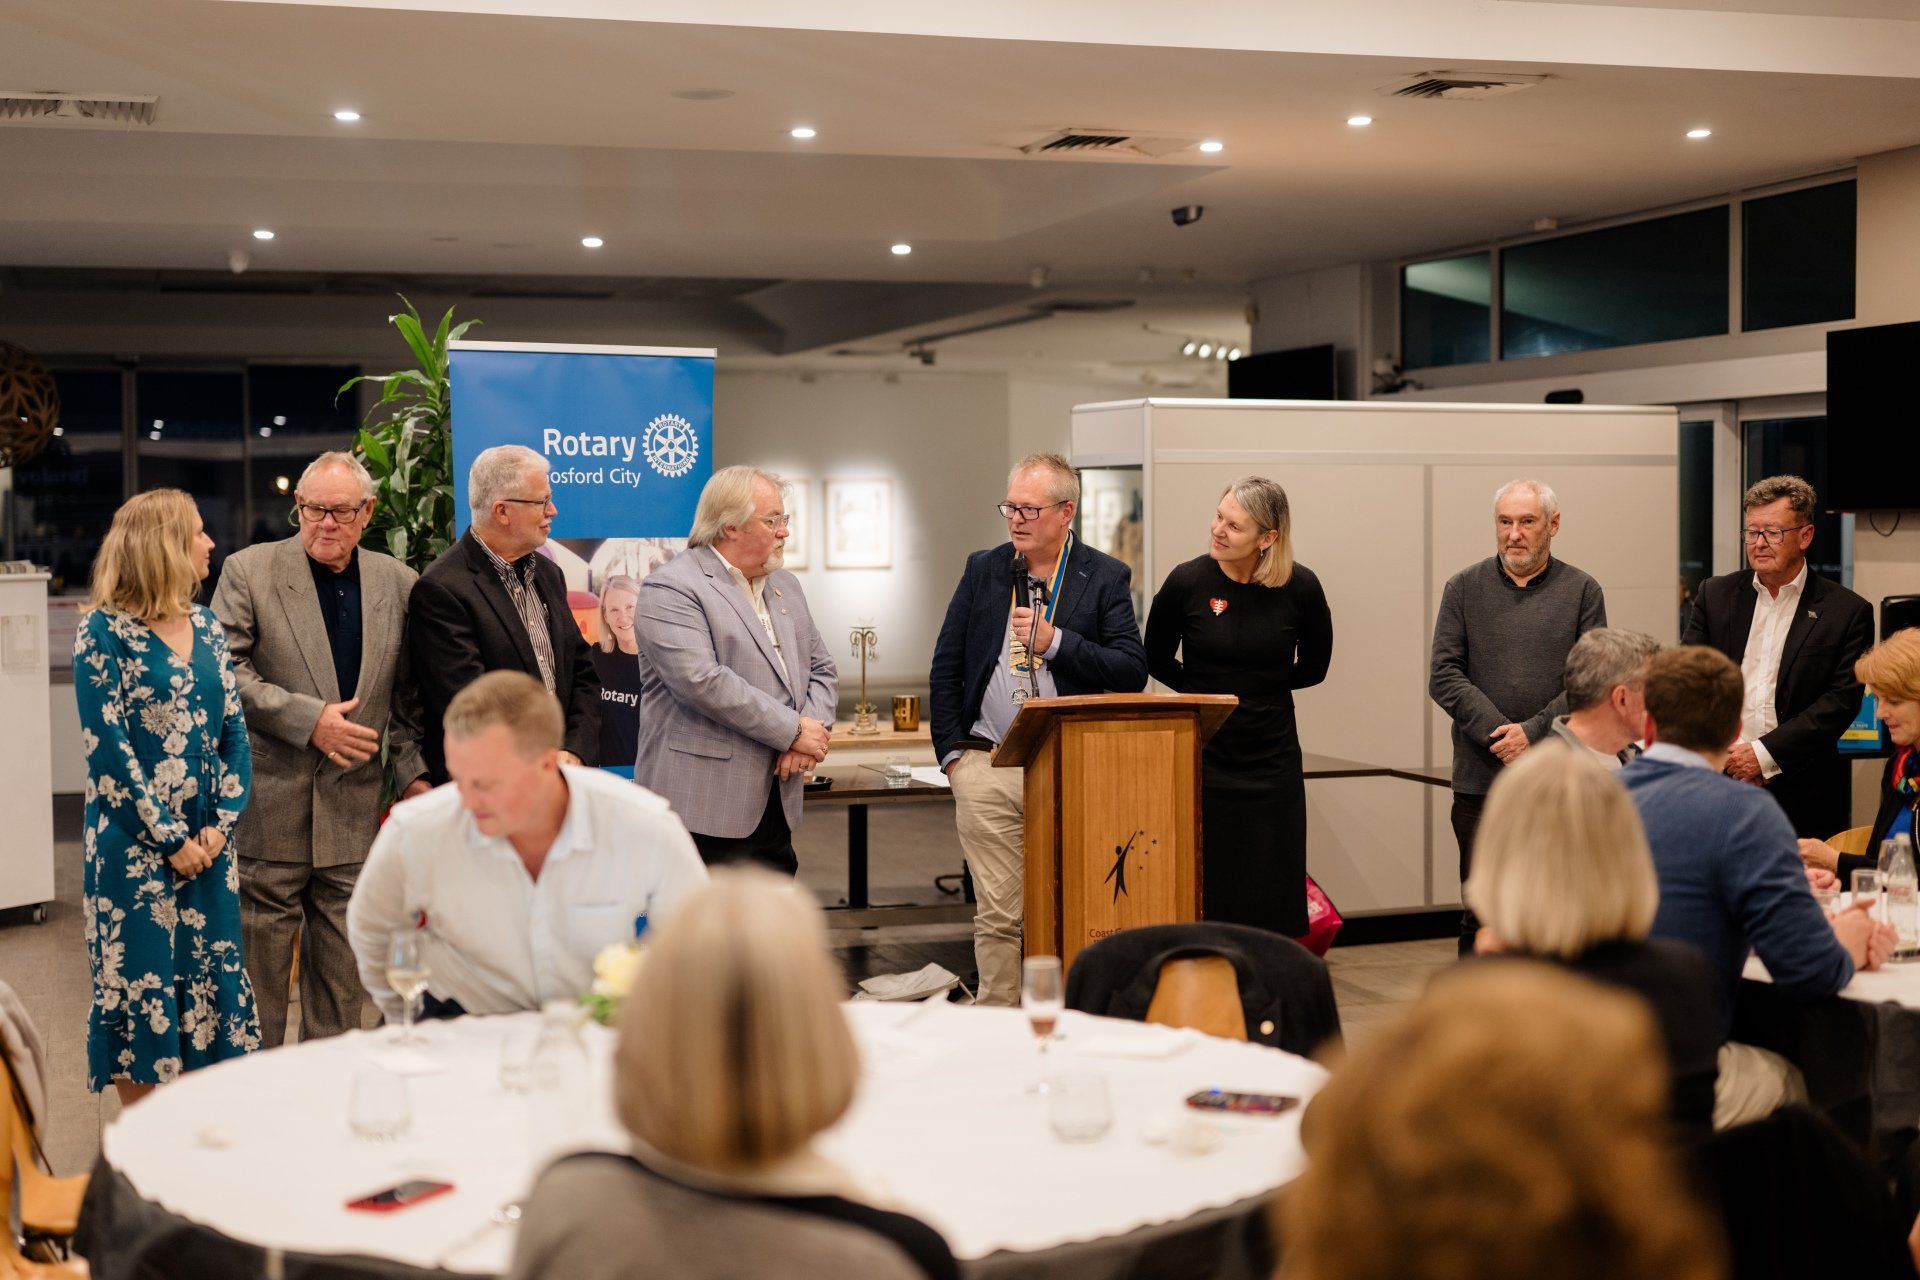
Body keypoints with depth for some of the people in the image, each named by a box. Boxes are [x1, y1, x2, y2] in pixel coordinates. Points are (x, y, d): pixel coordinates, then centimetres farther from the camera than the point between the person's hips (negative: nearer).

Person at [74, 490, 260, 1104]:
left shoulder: (206, 627, 9)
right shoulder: (104, 632, -9)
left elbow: (235, 732, 8)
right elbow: (108, 748, -12)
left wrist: (220, 824, -4)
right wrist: (169, 840, -13)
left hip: (207, 841, 5)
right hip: (133, 845, -5)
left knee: (211, 977, 7)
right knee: (140, 985, 1)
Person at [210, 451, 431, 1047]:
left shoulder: (397, 583, 8)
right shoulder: (249, 570, -2)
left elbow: (407, 694, 11)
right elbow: (224, 669, -8)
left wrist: (414, 771, 1)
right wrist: (307, 718, -16)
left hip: (354, 804, 3)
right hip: (269, 802, -3)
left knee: (343, 960, 10)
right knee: (261, 948, 3)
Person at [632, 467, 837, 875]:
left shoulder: (785, 587, 18)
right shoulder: (671, 589, -8)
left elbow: (821, 669, 18)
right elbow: (702, 681, -20)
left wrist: (811, 734, -3)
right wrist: (794, 730, -15)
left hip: (777, 807, 8)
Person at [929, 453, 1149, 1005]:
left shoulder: (1105, 578, 2)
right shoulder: (983, 570, 9)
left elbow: (1132, 671, -6)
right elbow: (946, 666, 13)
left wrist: (1056, 641, -15)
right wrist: (951, 752, 6)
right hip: (988, 768, 2)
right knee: (998, 916, 3)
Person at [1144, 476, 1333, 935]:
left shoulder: (1300, 588, -6)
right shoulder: (1187, 582, -8)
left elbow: (1313, 668, 10)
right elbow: (1155, 661, 8)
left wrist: (1260, 687, 7)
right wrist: (1204, 692, 4)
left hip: (1273, 763, 1)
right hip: (1203, 763, -1)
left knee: (1273, 906, 5)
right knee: (1201, 901, 2)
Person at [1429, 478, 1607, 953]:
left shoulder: (1582, 592, 5)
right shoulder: (1464, 588, 7)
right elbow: (1444, 677, 0)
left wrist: (1534, 732, -13)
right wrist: (1499, 736, -11)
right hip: (1481, 780, 0)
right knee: (1481, 913, 3)